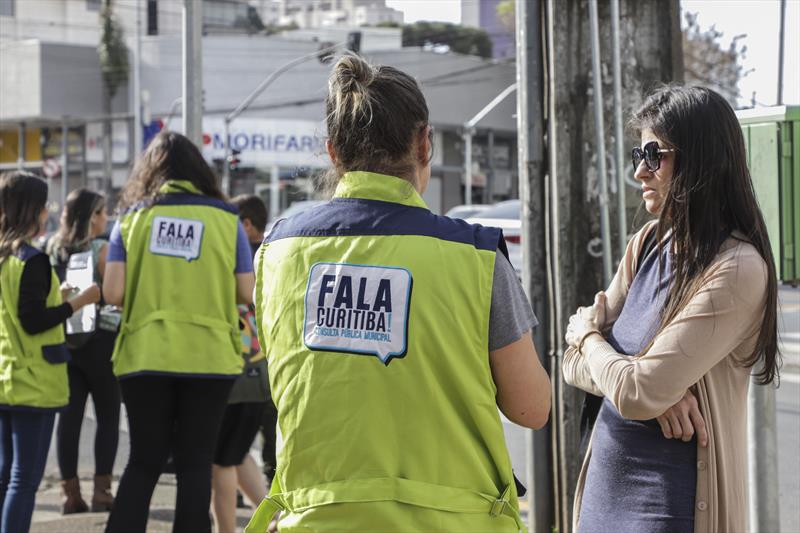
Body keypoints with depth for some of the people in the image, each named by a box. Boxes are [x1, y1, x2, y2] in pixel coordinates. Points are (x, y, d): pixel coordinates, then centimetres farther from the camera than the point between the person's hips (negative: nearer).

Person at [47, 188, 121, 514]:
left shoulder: (52, 249, 6)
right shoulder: (101, 250, -10)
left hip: (64, 341, 5)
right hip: (98, 341, -5)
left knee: (69, 415, 6)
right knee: (108, 417, 4)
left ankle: (71, 493, 6)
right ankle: (101, 491, 1)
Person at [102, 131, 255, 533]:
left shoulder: (132, 217, 3)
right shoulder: (226, 219, 2)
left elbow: (113, 292, -4)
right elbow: (247, 293, 2)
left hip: (145, 356, 1)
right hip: (210, 357, -1)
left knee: (144, 462, 11)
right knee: (195, 464, 8)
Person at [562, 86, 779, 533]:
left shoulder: (738, 269, -17)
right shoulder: (649, 243, 5)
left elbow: (637, 394, -22)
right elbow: (575, 365, 3)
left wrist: (587, 334, -3)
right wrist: (656, 386, -15)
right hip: (607, 481, 7)